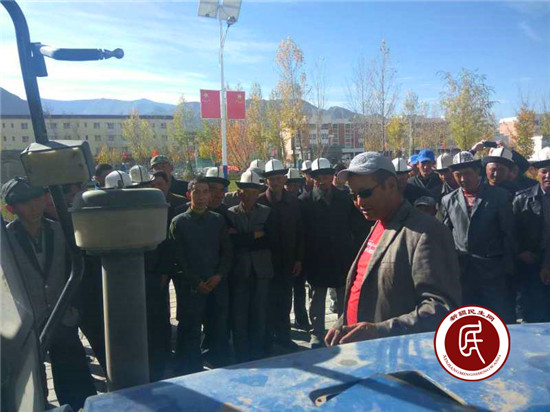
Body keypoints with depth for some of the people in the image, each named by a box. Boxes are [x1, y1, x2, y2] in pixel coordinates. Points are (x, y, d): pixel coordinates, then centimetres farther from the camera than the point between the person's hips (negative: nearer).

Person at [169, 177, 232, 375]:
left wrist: (219, 275, -6)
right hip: (190, 287, -2)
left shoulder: (218, 220, 10)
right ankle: (190, 372, 12)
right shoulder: (179, 222, 1)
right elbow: (178, 257, -2)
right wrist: (197, 282, -7)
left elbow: (227, 252, 9)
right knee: (190, 330, -2)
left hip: (216, 283, 3)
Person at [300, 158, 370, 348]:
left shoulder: (345, 199, 0)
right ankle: (317, 333, 25)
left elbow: (360, 228, 3)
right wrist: (303, 257, -7)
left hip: (343, 259, 1)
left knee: (345, 297, 12)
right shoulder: (305, 201, -5)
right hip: (316, 260, -1)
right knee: (317, 297, 11)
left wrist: (357, 252, -2)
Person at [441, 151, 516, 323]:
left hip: (493, 272, -2)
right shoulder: (448, 200, 7)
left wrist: (508, 269, -4)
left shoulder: (499, 196, 0)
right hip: (461, 271, 2)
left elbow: (509, 234, 0)